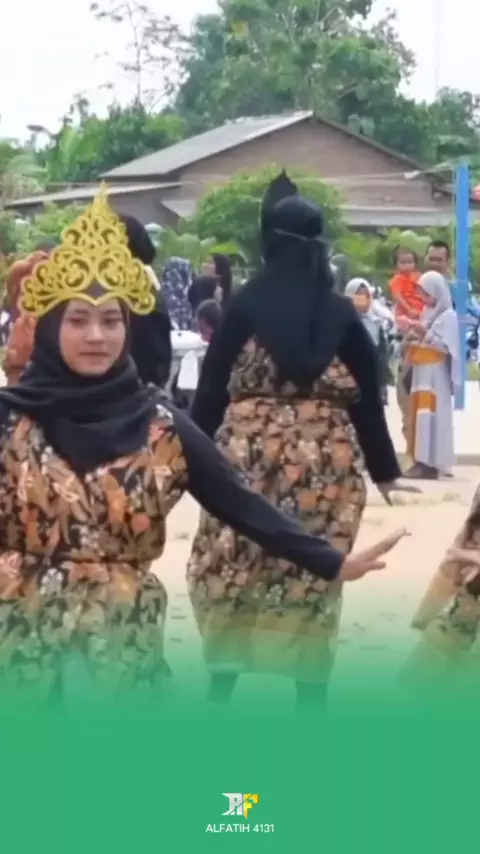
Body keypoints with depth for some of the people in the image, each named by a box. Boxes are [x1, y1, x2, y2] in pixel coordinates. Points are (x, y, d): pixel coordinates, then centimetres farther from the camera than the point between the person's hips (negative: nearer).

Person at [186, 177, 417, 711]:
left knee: (230, 571, 9)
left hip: (249, 455, -1)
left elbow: (212, 387, -2)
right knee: (314, 576, 7)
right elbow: (367, 397, 5)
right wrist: (384, 468, 14)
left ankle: (219, 693, 13)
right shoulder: (342, 314, 2)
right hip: (326, 461, 2)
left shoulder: (245, 305, -4)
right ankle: (311, 700, 11)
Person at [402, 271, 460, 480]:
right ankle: (421, 461, 7)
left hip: (436, 373, -8)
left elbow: (446, 346, -14)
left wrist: (424, 333, -20)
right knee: (419, 416, 5)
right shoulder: (427, 313, 17)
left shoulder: (448, 316, -6)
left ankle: (431, 464, -14)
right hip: (421, 372, 8)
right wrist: (413, 336, 0)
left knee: (431, 417, -12)